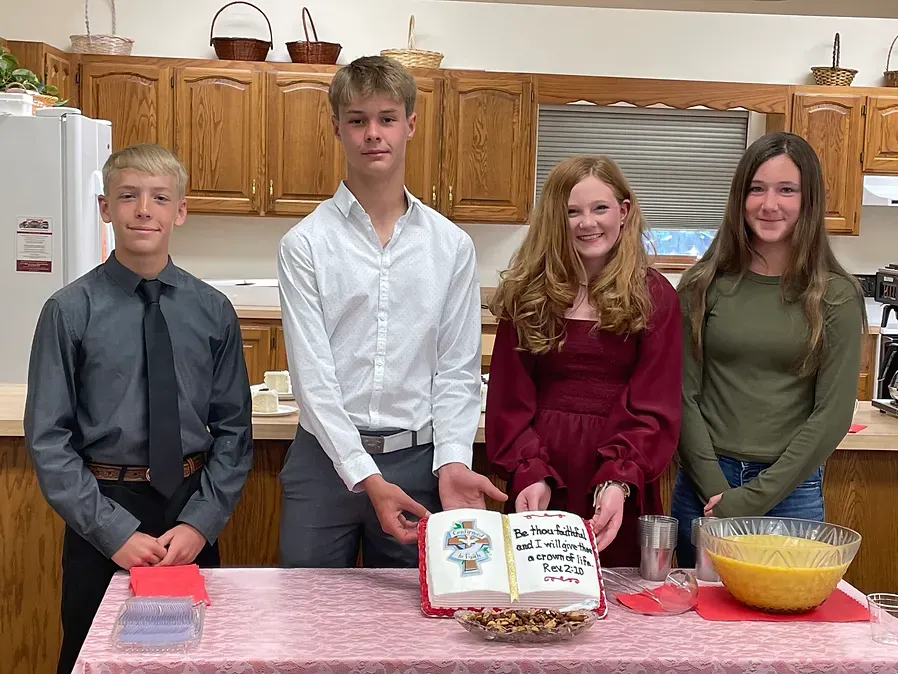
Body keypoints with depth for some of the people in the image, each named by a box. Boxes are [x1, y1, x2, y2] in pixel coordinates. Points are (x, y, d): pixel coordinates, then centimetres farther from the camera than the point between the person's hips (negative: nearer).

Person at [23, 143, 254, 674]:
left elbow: (234, 430, 1)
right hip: (103, 514, -2)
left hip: (192, 515, 2)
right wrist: (116, 532, -13)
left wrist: (200, 523, -9)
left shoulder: (213, 311, -1)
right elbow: (48, 440, -8)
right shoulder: (70, 311, -7)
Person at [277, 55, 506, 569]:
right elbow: (312, 374, -9)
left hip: (418, 459, 2)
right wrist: (366, 477, -17)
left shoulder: (452, 246, 5)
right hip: (327, 456, -1)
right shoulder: (305, 244, -2)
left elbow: (458, 370, 4)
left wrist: (452, 461, -11)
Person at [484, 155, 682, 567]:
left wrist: (619, 482, -22)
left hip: (621, 492, -1)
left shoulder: (654, 297, 1)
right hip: (538, 488, 1)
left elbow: (654, 408, -6)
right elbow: (509, 400, 1)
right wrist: (530, 474, -15)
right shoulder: (525, 293, 5)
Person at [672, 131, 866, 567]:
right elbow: (684, 395, -1)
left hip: (791, 490, -1)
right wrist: (716, 490, -11)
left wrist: (752, 498, -11)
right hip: (705, 486, 1)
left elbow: (833, 413, -7)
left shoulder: (835, 297, -3)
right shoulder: (704, 285, 1)